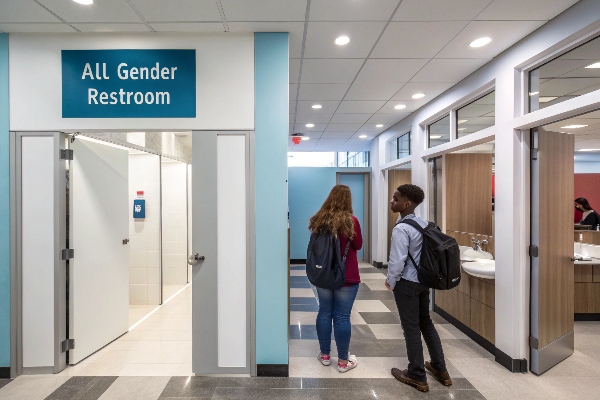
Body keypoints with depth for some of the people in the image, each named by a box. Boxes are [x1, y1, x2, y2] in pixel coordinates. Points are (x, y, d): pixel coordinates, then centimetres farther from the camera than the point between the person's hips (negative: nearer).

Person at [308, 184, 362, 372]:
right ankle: (343, 361, 16)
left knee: (324, 313, 14)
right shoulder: (351, 220, -14)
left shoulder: (318, 220, -2)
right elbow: (358, 245, -1)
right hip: (346, 276, -4)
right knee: (342, 317, 4)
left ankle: (325, 355, 27)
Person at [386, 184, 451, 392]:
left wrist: (391, 281, -6)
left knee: (411, 328, 6)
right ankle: (440, 369, 34)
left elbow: (397, 261, -24)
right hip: (423, 280, 8)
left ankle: (417, 376, 22)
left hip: (406, 283, -8)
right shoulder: (424, 224, 1)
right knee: (426, 322, 21)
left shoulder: (401, 229, -22)